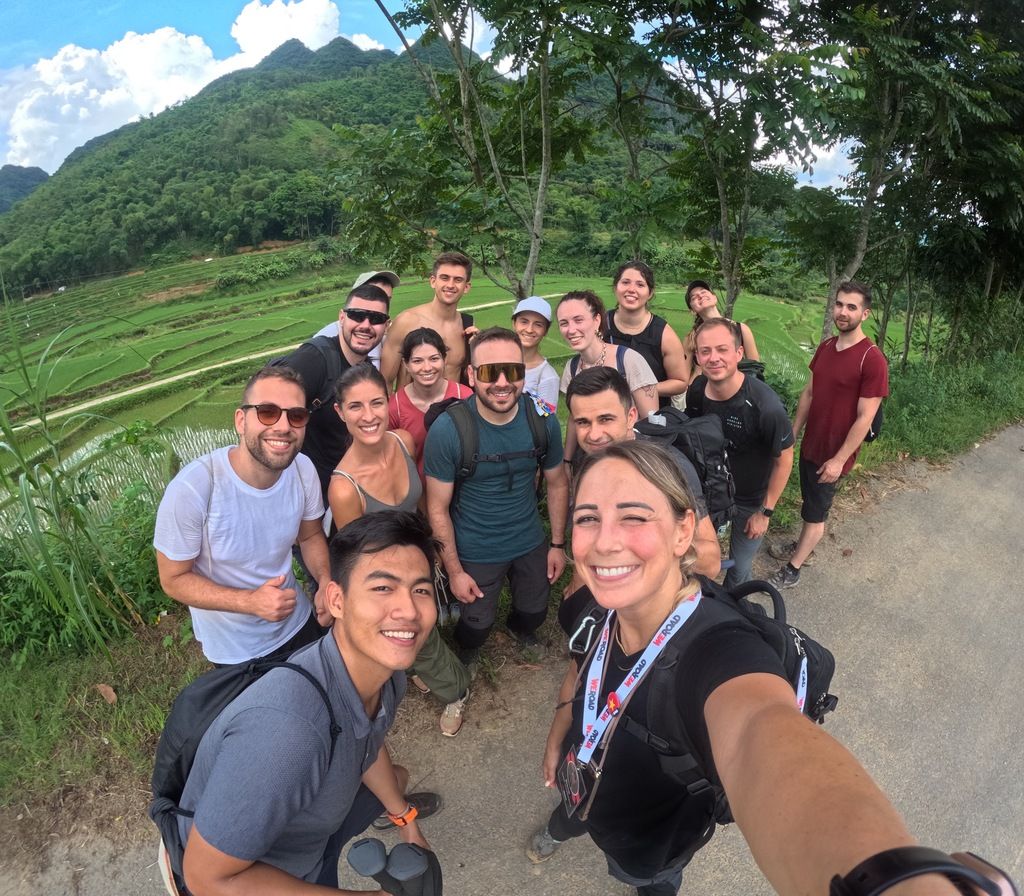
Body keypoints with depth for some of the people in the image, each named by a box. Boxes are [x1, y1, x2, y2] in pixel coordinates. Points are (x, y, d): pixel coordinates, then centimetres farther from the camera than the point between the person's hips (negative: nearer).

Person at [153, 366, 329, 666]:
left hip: (298, 624, 4)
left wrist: (325, 580, -20)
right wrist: (251, 602, -32)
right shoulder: (192, 489, -32)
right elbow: (174, 579, -19)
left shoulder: (303, 469, -18)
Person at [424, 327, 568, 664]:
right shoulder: (447, 430, -25)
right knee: (476, 626, 15)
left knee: (535, 613, 24)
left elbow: (556, 483, -1)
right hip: (475, 553, -3)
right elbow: (438, 508, -17)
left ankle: (519, 629, 62)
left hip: (532, 544, 3)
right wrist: (454, 571, -13)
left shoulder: (543, 420, -15)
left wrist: (558, 543, 2)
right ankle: (464, 658, 52)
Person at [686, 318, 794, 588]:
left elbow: (784, 459, -17)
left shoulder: (766, 406, -32)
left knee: (739, 568, 15)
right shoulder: (696, 391, -17)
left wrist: (765, 512, -11)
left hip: (750, 501, -3)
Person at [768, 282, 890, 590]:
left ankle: (792, 570, 21)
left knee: (815, 512, 8)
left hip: (832, 454, -6)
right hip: (809, 445, 6)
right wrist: (793, 433, 10)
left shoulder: (872, 359, -22)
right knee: (810, 503, 23)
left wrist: (839, 460, -19)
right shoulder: (825, 347, 0)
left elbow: (864, 418, -21)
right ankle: (801, 546, 42)